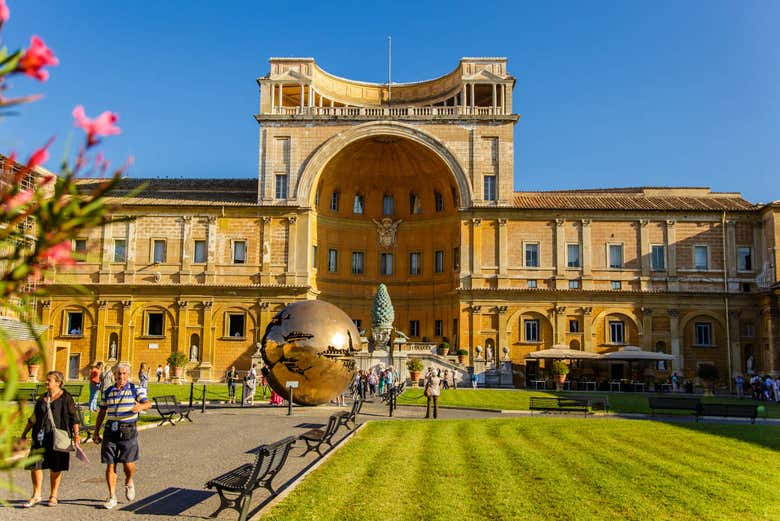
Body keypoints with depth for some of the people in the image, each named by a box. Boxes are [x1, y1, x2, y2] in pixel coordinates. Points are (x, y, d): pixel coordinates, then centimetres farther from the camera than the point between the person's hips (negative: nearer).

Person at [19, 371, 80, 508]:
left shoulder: (66, 398, -2)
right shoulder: (42, 398, 12)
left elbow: (73, 417, -4)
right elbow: (33, 418, 19)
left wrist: (76, 434, -9)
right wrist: (24, 433, 17)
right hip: (41, 437, 4)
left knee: (56, 467, 4)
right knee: (34, 464, -2)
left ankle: (53, 496, 18)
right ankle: (36, 495, 13)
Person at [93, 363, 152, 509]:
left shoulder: (135, 390, 2)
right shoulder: (108, 392, 12)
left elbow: (148, 403, -11)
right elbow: (101, 413, 17)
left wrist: (141, 406, -34)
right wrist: (96, 432, 14)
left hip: (128, 431, -3)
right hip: (110, 431, 3)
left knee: (128, 464, -8)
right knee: (110, 465, 2)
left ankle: (129, 482, 25)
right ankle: (112, 497, 12)